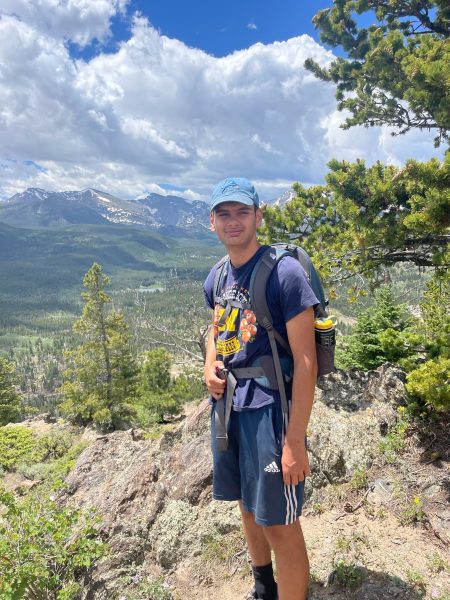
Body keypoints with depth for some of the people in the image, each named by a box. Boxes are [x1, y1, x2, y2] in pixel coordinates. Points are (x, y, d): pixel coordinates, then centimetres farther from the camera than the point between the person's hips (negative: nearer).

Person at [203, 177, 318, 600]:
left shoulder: (284, 271, -15)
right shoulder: (215, 278, 5)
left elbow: (305, 362, -17)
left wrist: (296, 441, -18)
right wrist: (210, 363, 2)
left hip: (267, 410, -7)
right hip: (226, 406, 7)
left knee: (279, 524, 5)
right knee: (248, 507, 23)